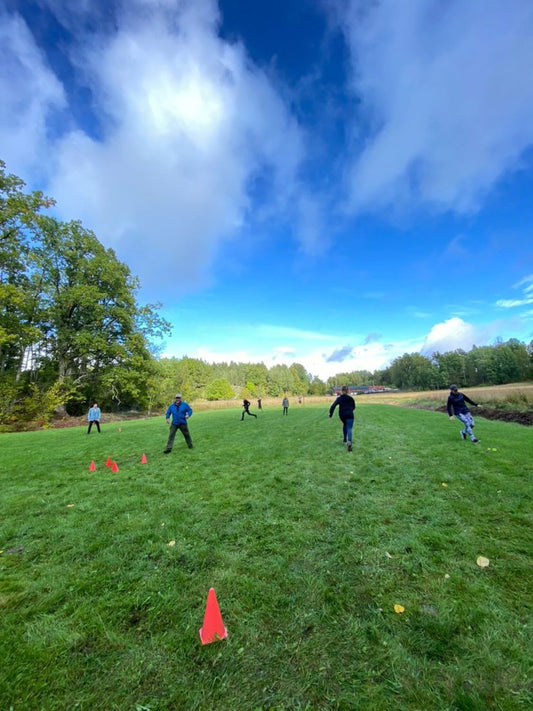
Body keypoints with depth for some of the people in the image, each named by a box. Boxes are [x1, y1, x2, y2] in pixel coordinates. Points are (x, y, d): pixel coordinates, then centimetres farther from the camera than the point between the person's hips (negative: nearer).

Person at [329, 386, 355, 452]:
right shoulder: (351, 398, 6)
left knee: (345, 425, 28)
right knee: (349, 428, -9)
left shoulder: (339, 398, -1)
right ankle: (349, 441, -34)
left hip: (342, 415, 1)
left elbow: (333, 406, -11)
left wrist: (330, 414, -4)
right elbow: (353, 407, 17)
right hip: (350, 415, -1)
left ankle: (345, 440, 33)